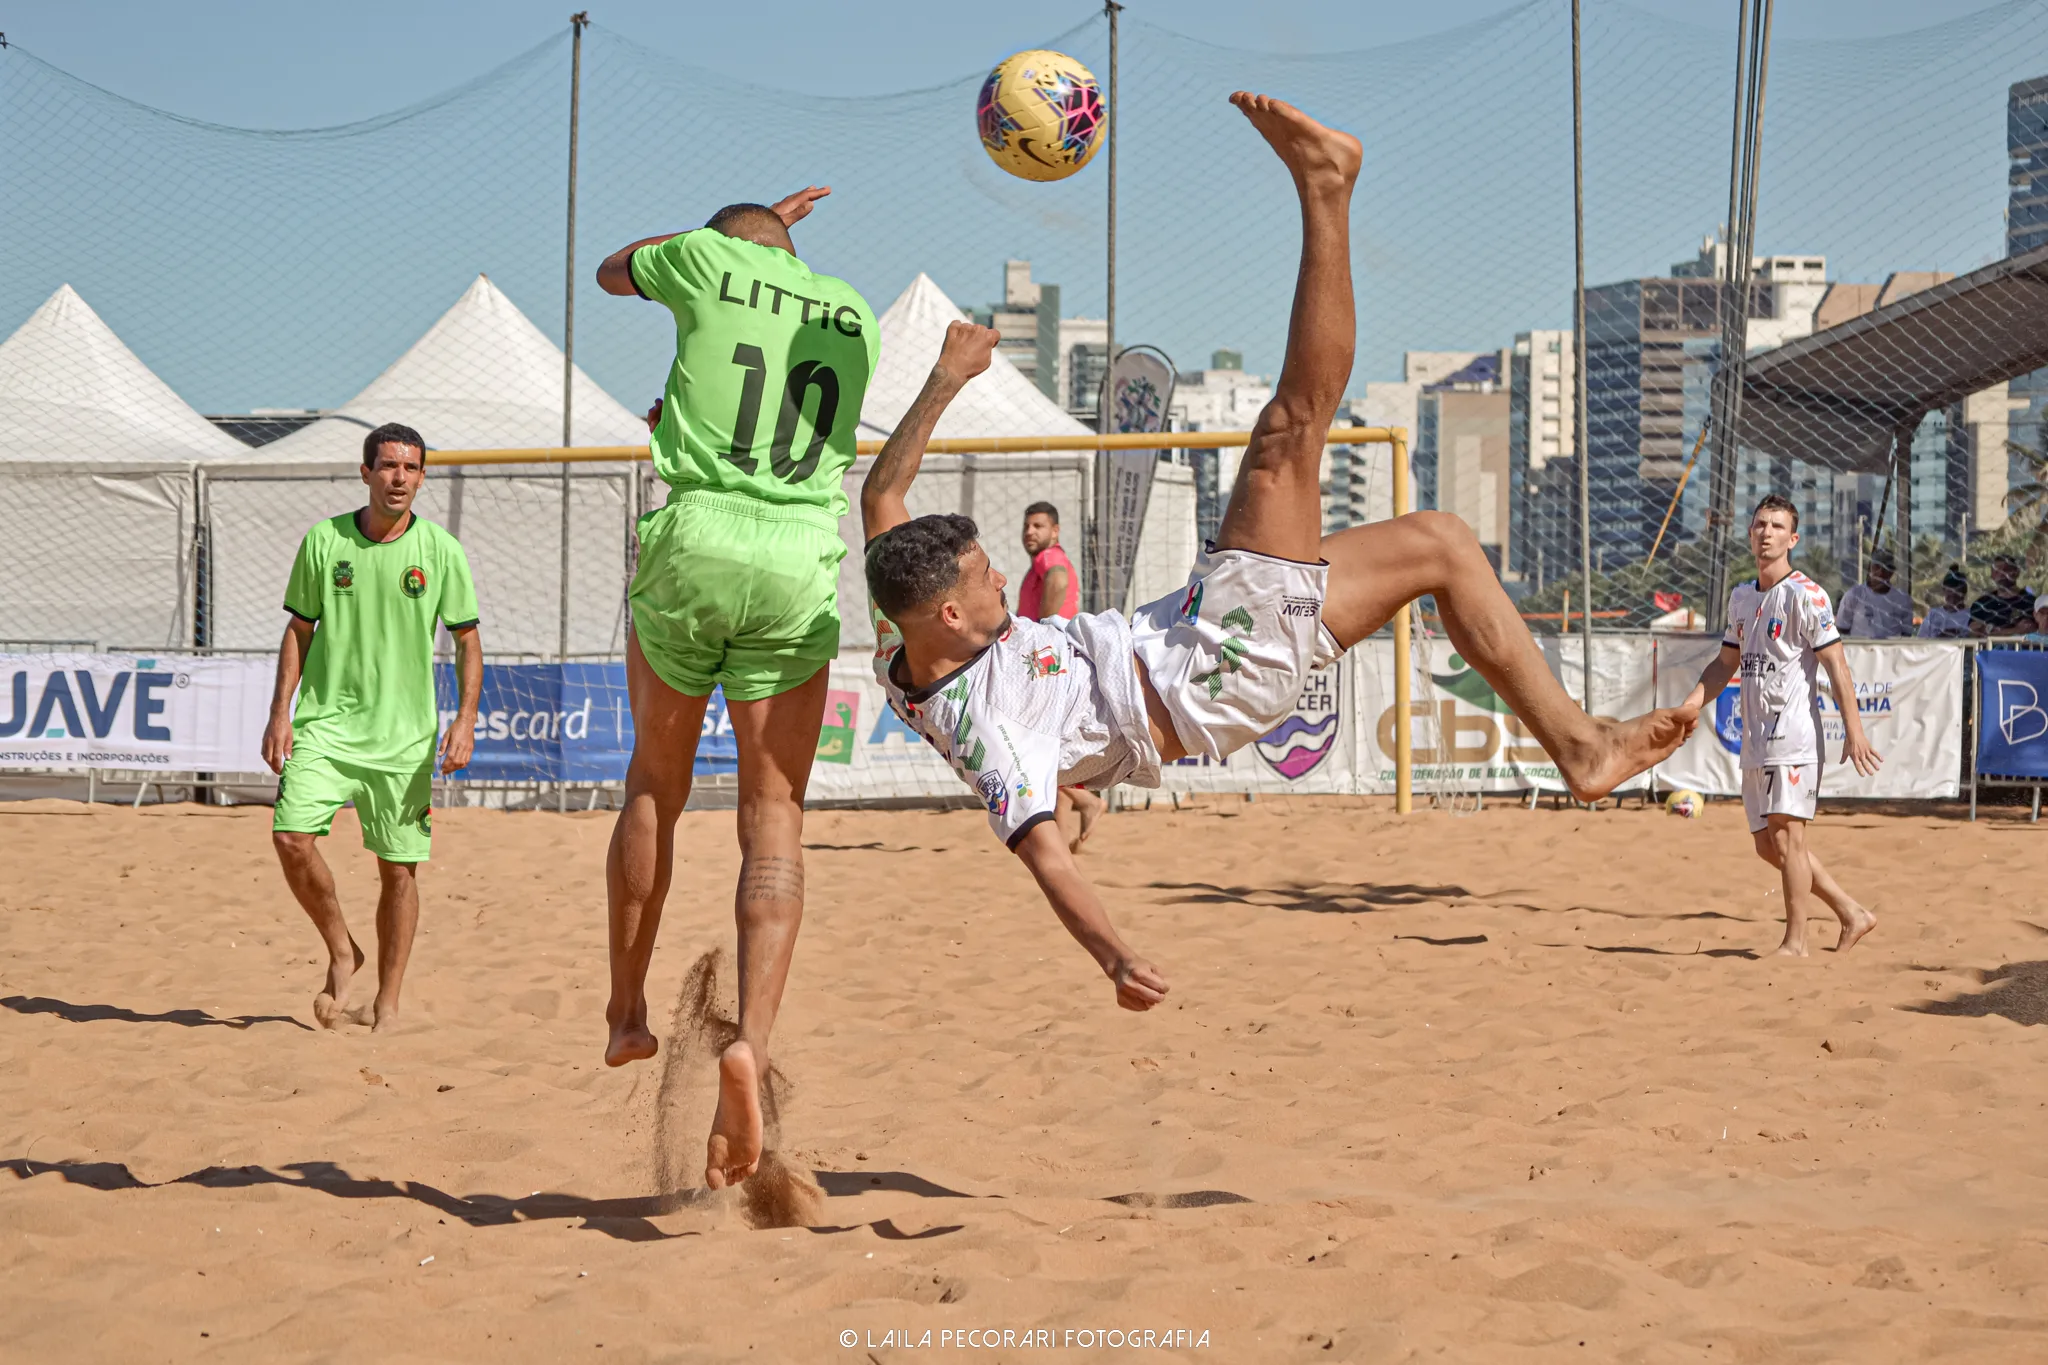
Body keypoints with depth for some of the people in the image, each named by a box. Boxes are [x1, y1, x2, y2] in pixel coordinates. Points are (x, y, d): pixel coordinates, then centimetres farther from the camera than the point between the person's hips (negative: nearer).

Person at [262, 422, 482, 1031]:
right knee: (292, 836, -16)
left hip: (404, 734, 0)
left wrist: (465, 719, -6)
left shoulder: (442, 552, 0)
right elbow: (299, 629, 10)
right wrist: (280, 712, 3)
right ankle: (341, 952, 7)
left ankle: (387, 1004, 15)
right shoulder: (324, 540, 2)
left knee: (399, 868, 1)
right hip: (326, 722, 1)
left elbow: (467, 641, 6)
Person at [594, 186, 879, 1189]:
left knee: (654, 786, 18)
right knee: (773, 825, -1)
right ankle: (751, 1042, -20)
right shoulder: (855, 314, 17)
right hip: (798, 563, 1)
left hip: (690, 542, -1)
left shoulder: (709, 262, 9)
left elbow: (611, 271, 31)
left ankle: (626, 1015, 26)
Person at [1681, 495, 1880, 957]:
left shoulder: (1805, 595, -8)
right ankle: (1851, 915, 19)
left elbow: (1836, 666, -12)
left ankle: (1795, 942, -4)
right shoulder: (1741, 597, 15)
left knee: (1786, 834, -11)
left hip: (1794, 735, -8)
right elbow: (1726, 663, 24)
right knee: (1767, 844, 9)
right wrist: (1688, 708, 11)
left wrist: (1854, 731, -18)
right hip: (1755, 741, 8)